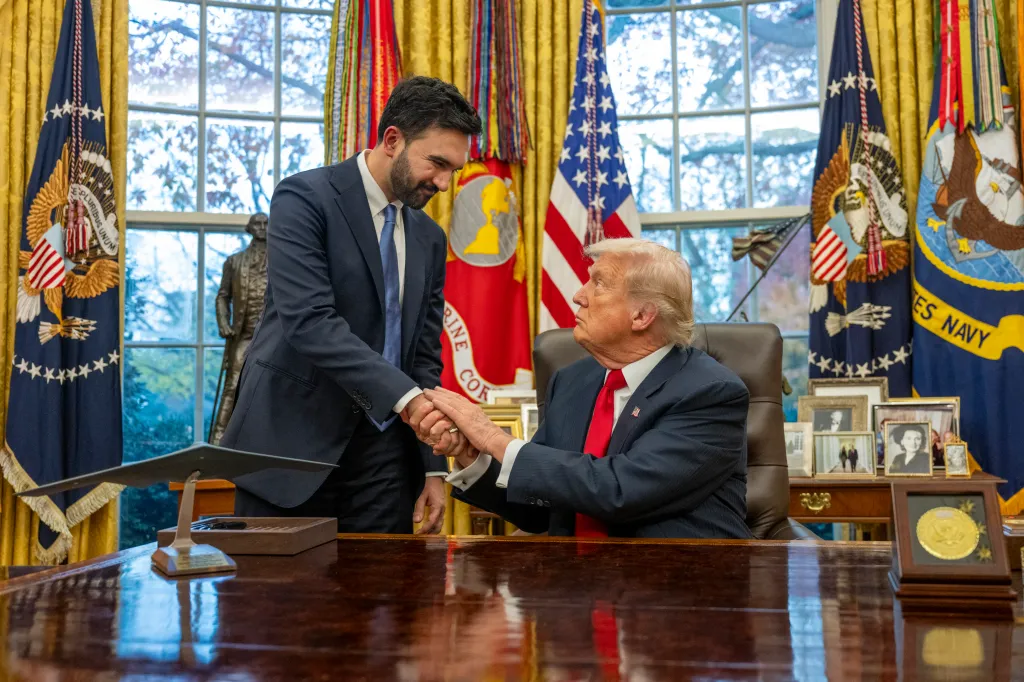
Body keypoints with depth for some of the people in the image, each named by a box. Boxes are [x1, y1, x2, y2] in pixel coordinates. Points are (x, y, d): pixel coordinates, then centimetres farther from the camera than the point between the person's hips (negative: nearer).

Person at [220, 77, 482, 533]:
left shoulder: (429, 239, 12)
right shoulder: (305, 199, -8)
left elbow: (425, 355, 13)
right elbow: (308, 321, -22)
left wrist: (434, 467, 6)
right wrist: (407, 398, -30)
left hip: (381, 455, 6)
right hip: (293, 443, -5)